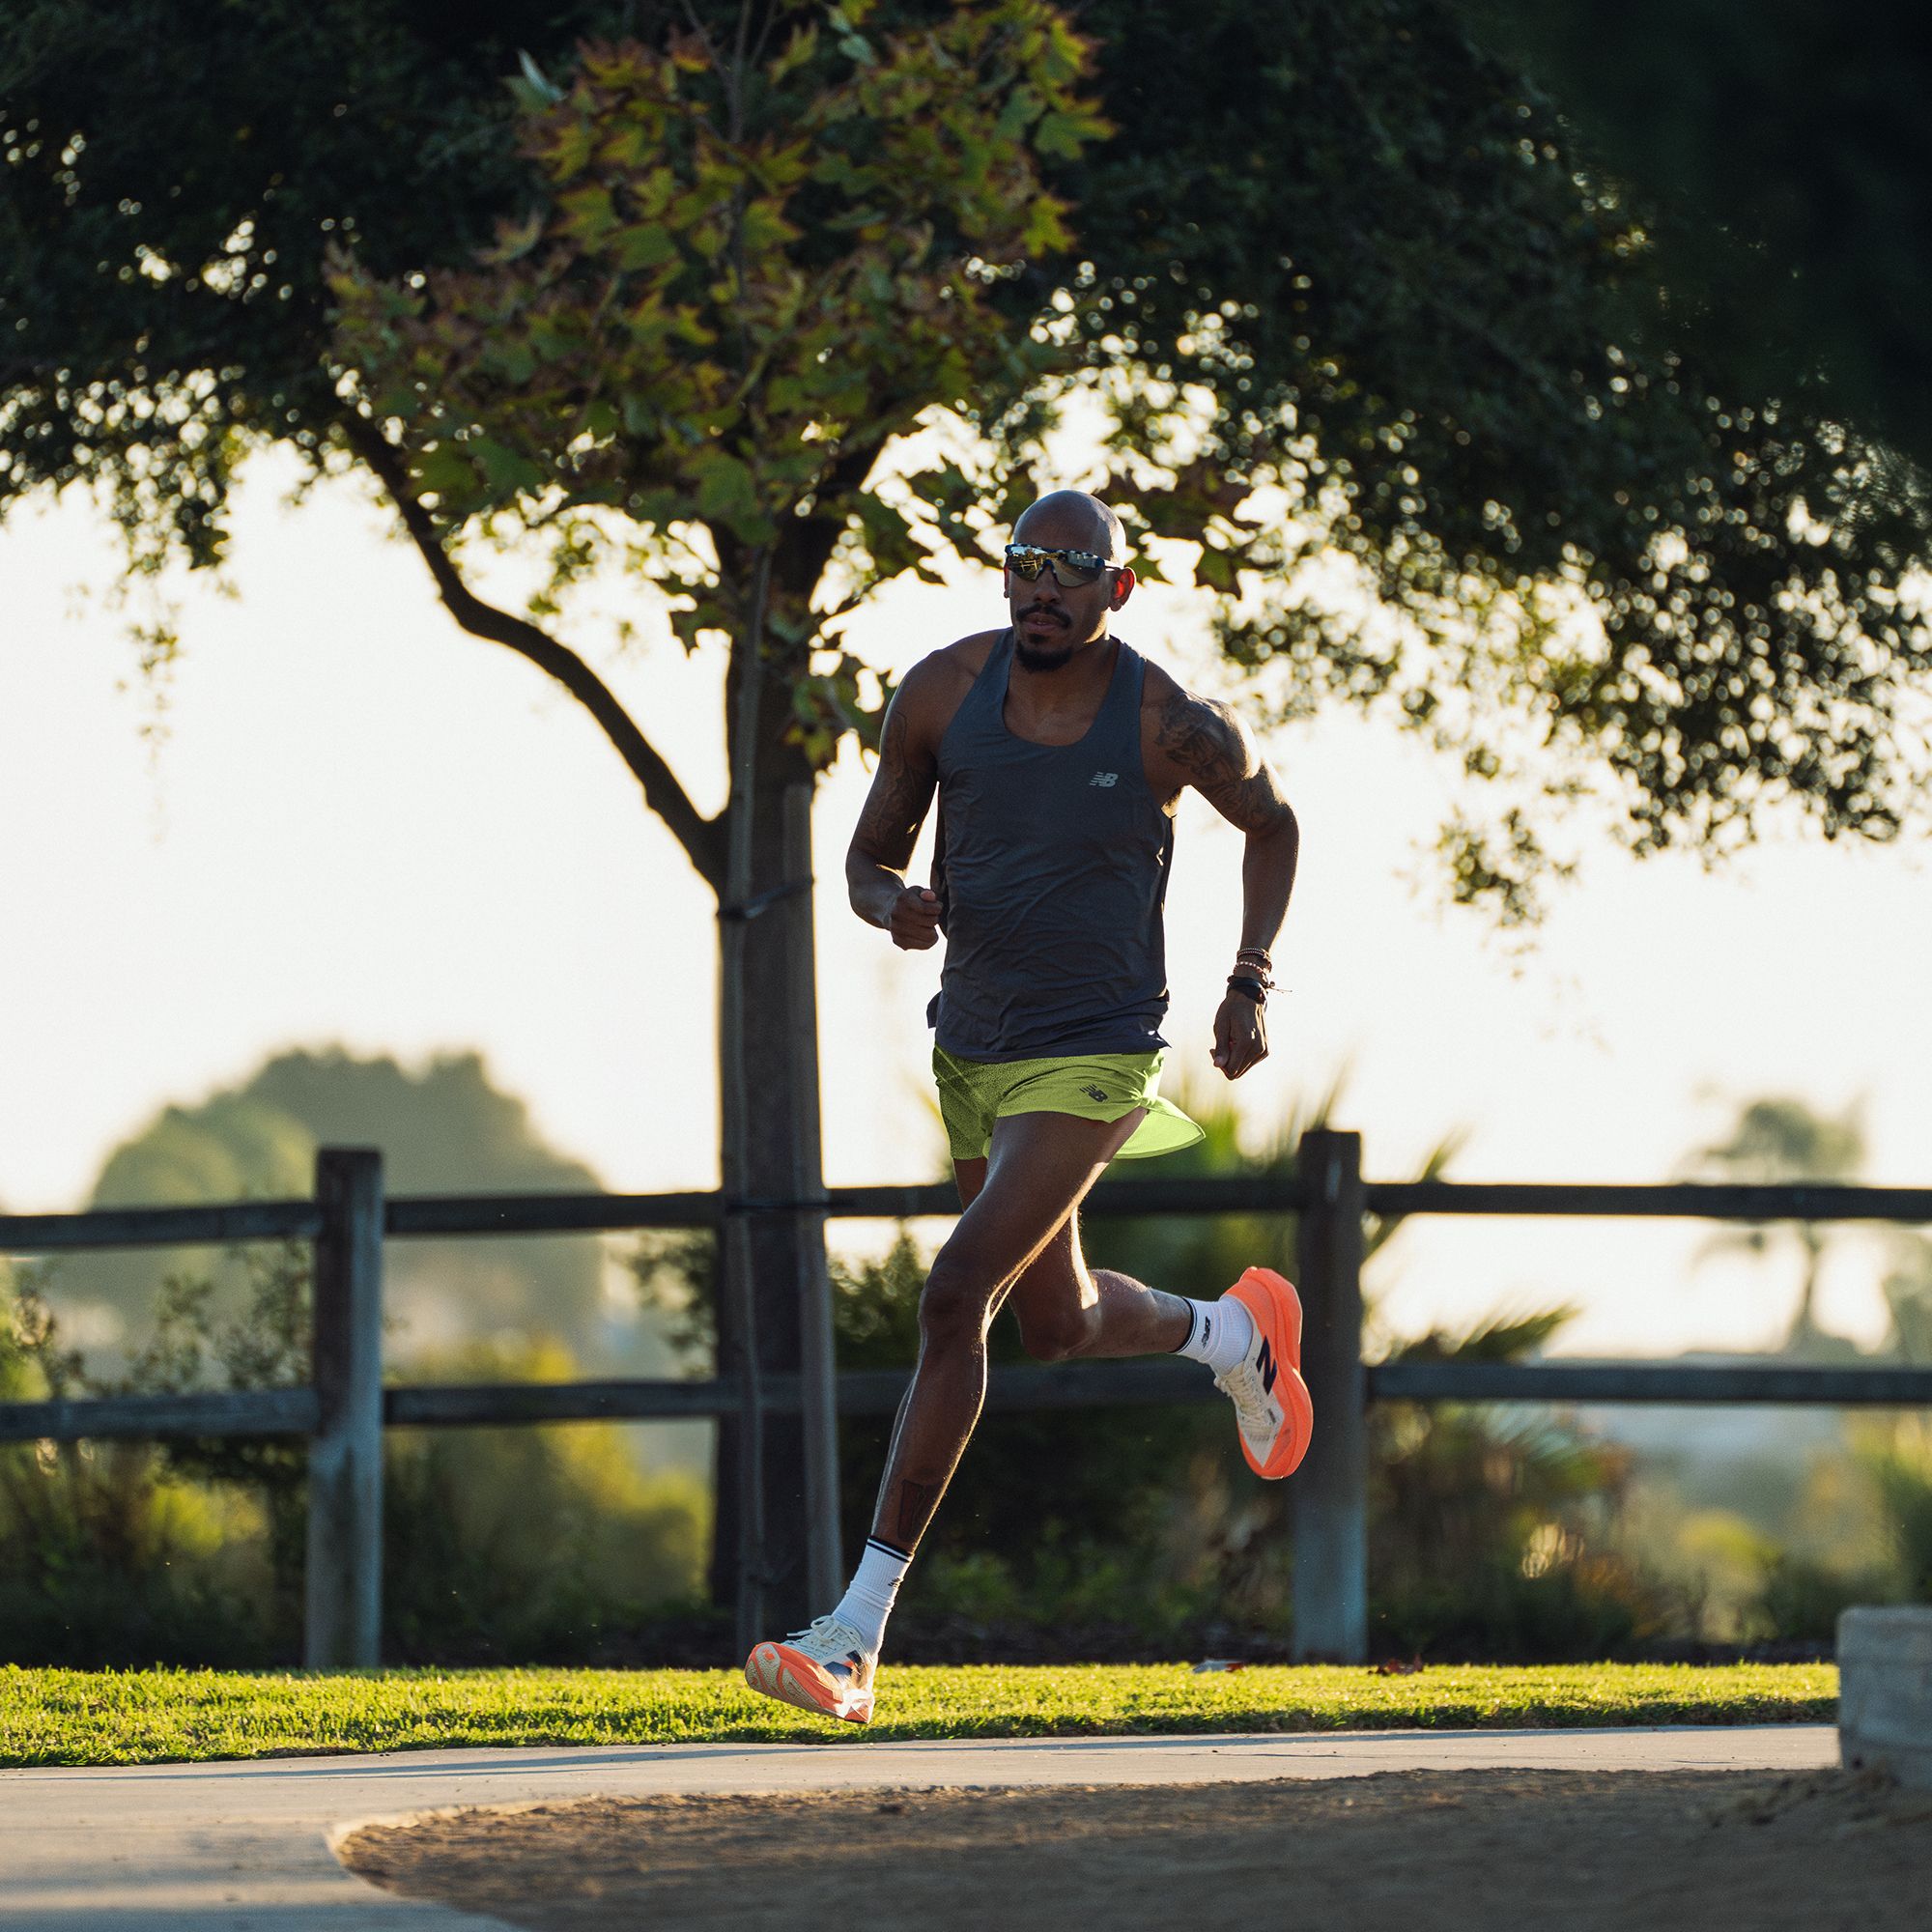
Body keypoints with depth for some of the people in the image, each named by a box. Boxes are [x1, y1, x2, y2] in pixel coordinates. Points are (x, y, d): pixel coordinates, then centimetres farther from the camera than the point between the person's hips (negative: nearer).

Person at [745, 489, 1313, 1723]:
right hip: (973, 1050, 6)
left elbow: (1272, 820, 7)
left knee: (957, 1296, -21)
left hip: (1094, 1054, -6)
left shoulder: (1173, 727, -14)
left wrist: (1253, 983, -1)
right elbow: (871, 855, 4)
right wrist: (894, 904, -20)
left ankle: (858, 1636, -20)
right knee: (1056, 1322, 22)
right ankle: (1233, 1335, 58)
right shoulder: (943, 692, -6)